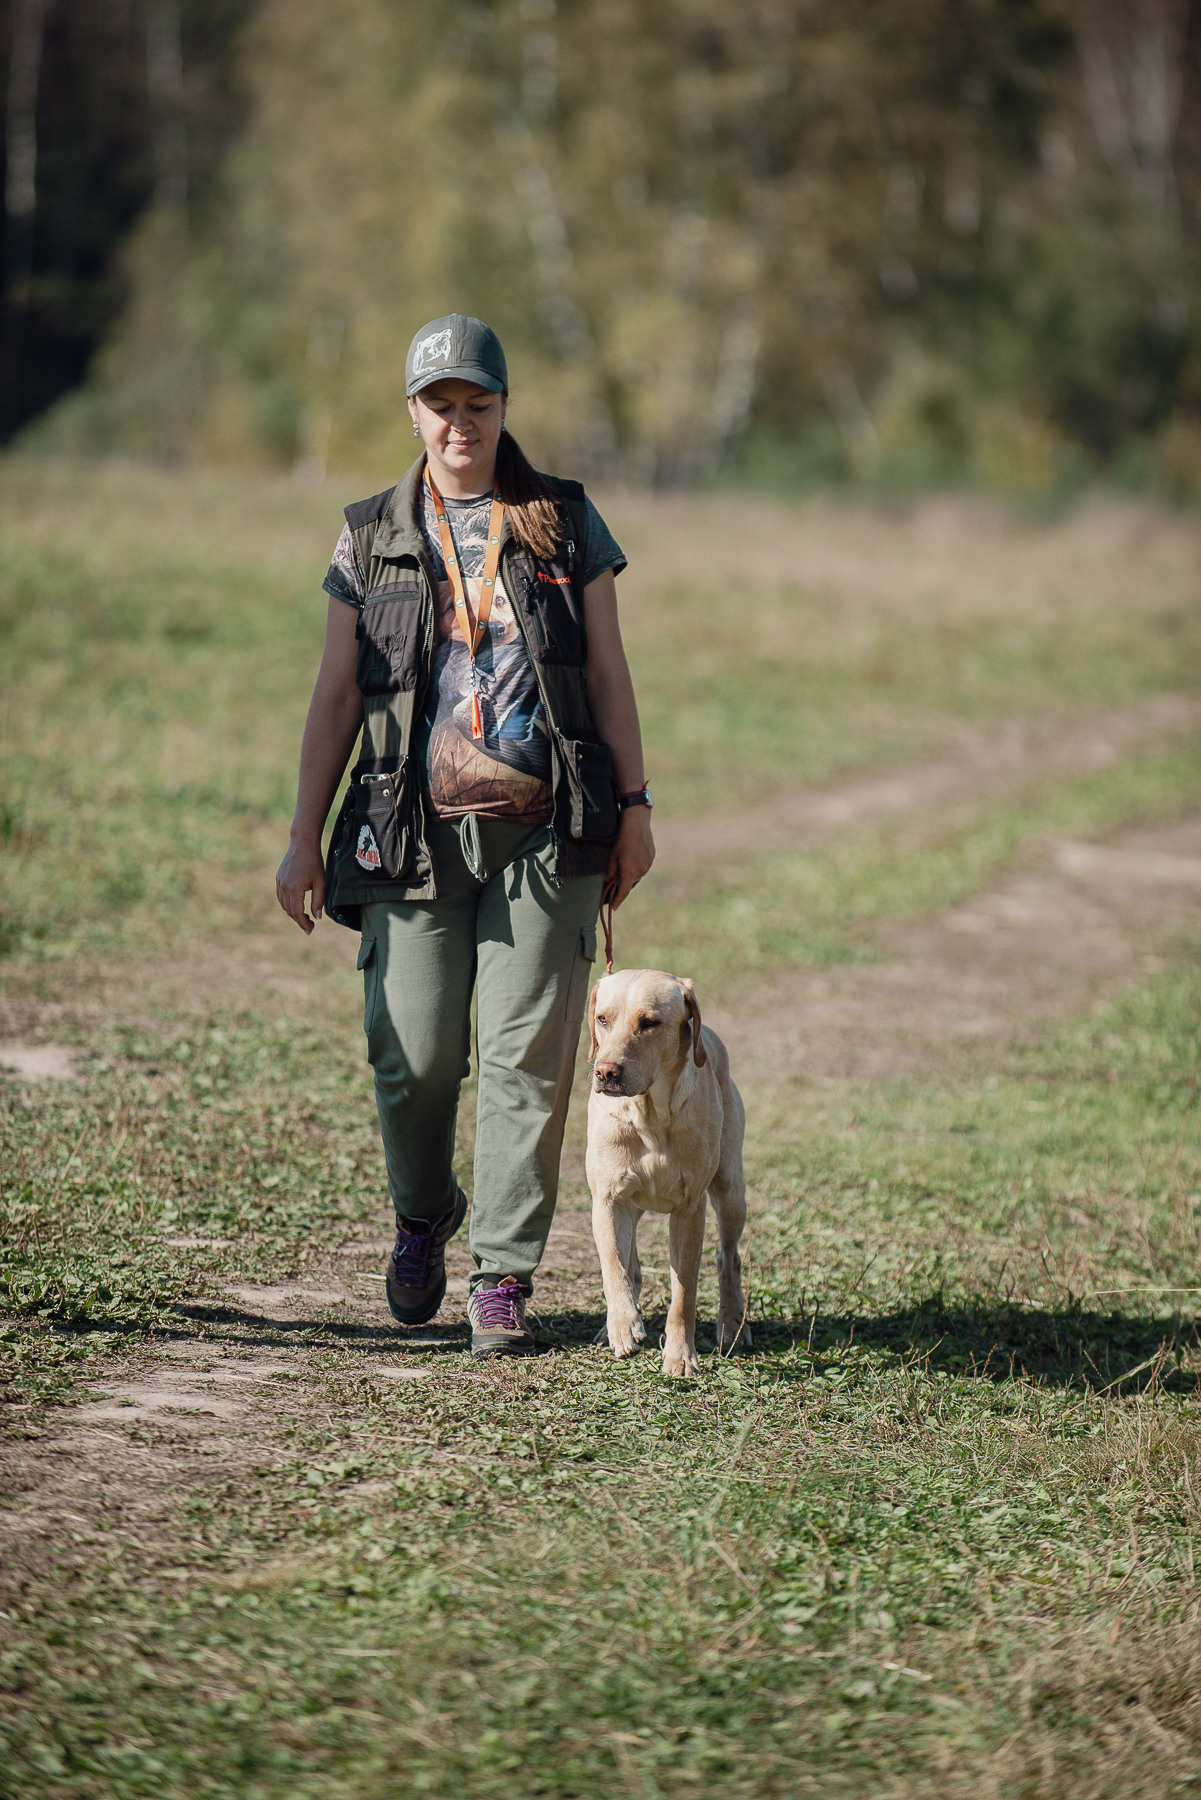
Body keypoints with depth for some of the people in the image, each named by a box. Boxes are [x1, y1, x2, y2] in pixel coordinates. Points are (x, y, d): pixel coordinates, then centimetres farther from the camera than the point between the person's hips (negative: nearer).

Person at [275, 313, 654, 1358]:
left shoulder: (566, 522, 9)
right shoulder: (373, 537, 10)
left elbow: (608, 672, 10)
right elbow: (338, 694, 10)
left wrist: (635, 804, 3)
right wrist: (306, 838, 5)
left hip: (544, 833, 0)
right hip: (415, 831, 0)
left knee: (528, 1057, -6)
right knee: (415, 1056, -3)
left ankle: (504, 1280, 2)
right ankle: (423, 1217, 27)